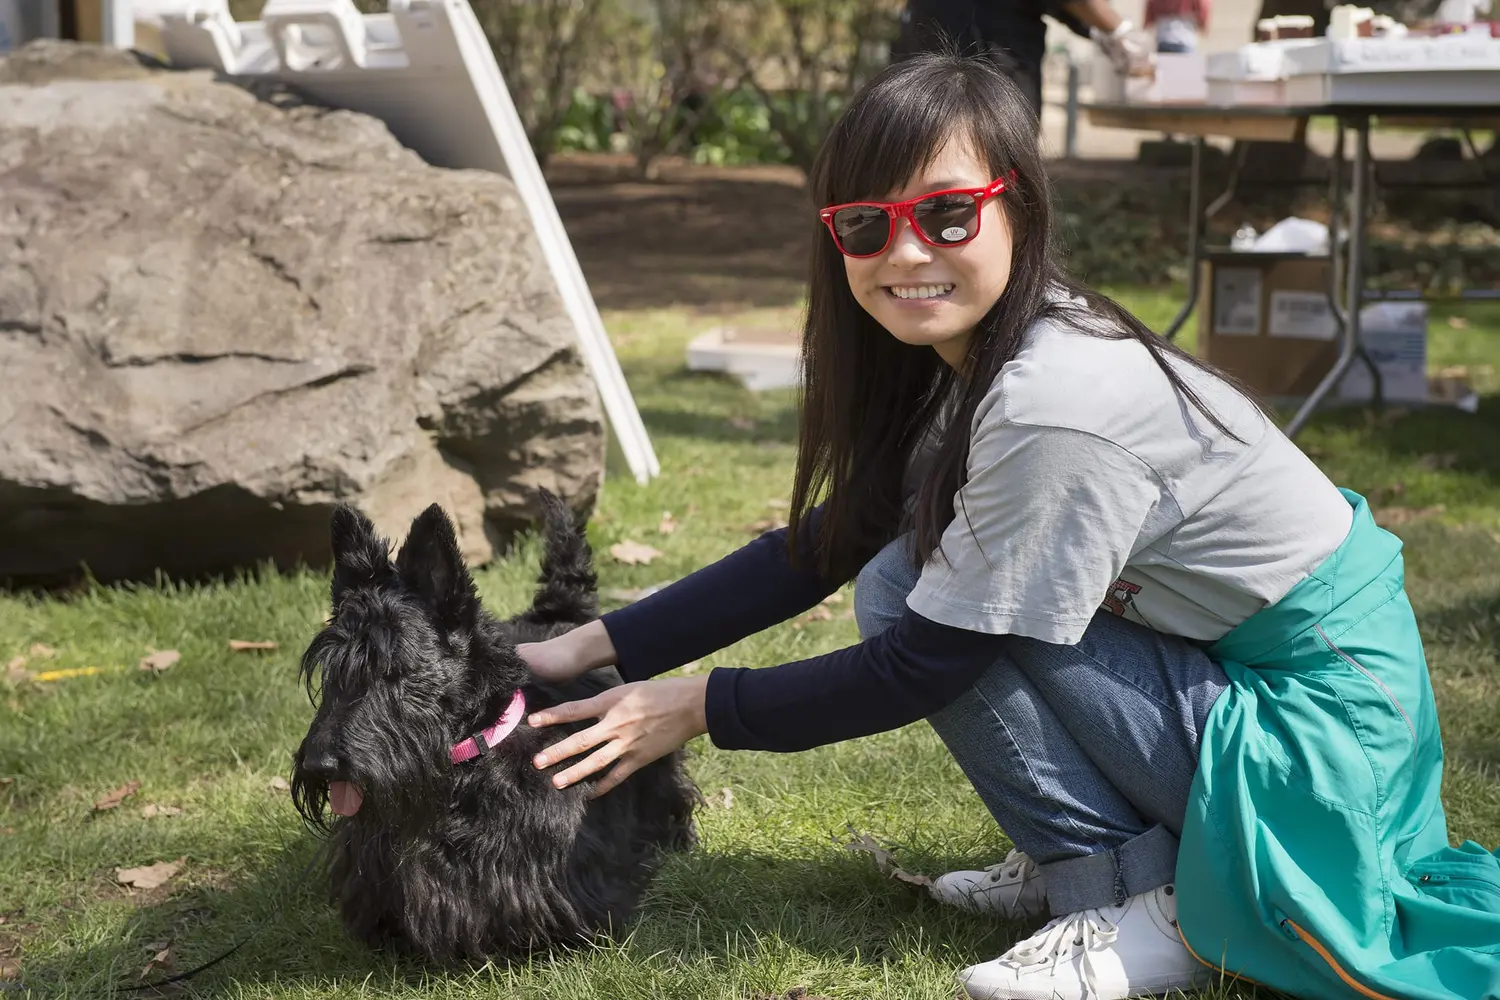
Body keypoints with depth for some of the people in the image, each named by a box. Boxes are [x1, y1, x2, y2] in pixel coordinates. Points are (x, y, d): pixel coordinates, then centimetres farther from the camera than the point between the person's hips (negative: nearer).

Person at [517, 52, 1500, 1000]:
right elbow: (817, 550, 4)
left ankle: (1146, 908, -7)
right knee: (909, 576, -2)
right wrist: (599, 645, -1)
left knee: (941, 606, -17)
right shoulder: (959, 364, -1)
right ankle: (1084, 856, 12)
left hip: (1317, 720, -9)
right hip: (1223, 662, 9)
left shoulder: (1055, 402, -28)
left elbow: (921, 667, -21)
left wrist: (697, 708, -12)